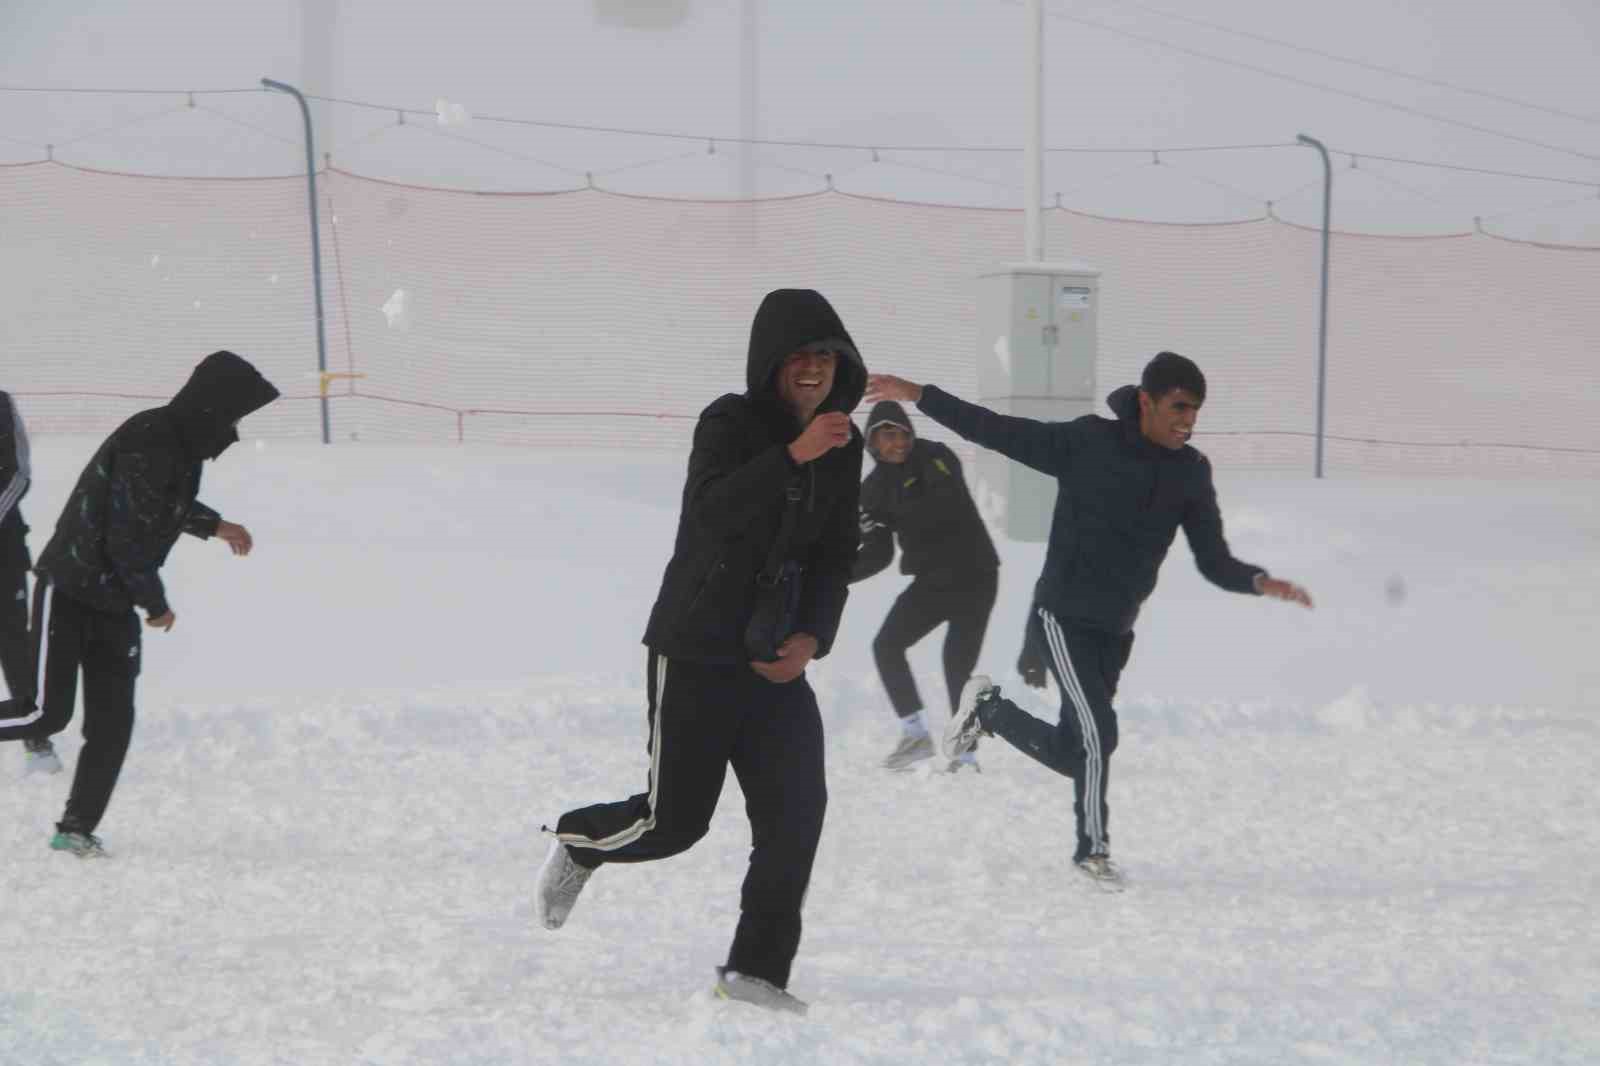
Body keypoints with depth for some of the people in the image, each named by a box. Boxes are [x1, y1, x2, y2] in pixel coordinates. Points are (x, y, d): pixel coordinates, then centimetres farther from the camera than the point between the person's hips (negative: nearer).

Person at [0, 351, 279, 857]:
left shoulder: (182, 444, 6)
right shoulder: (148, 446, -24)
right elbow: (128, 539, -25)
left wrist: (215, 525, 29)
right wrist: (156, 605, -12)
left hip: (115, 604, 9)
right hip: (70, 591, -9)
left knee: (112, 724, 2)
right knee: (48, 713, -15)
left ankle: (77, 828, 10)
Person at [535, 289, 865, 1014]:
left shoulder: (844, 448, 7)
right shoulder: (731, 423, -13)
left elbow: (835, 558, 11)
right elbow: (709, 508, -31)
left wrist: (811, 637, -4)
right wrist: (794, 456, -41)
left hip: (775, 659, 6)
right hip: (696, 649, -6)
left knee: (797, 810, -6)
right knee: (675, 819, 0)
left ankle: (756, 968, 4)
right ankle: (578, 844, 33)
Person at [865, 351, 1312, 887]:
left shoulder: (1190, 473, 0)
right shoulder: (1088, 442, -12)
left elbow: (1214, 561, 0)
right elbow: (998, 431, -8)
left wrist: (1259, 582, -20)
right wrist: (919, 396, -13)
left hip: (1116, 628, 6)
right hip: (1066, 615, -6)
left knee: (1071, 753, 12)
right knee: (1097, 732, -15)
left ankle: (987, 708, 36)